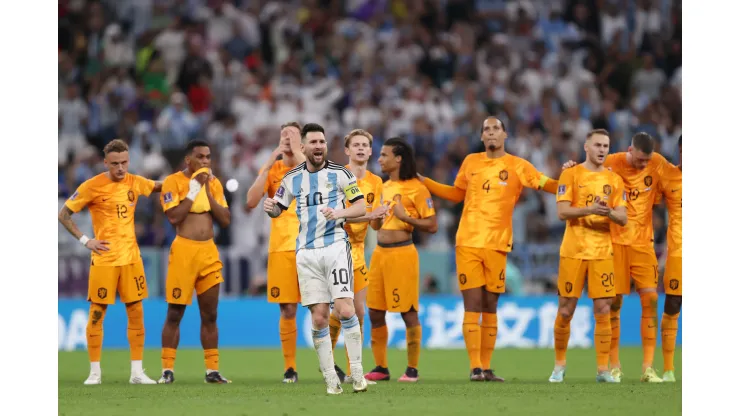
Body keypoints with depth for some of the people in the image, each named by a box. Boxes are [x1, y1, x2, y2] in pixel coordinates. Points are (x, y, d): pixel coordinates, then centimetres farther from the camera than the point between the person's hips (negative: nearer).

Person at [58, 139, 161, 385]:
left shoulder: (134, 183, 5)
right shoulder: (92, 187, -8)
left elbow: (161, 187, 22)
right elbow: (64, 215, -3)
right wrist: (85, 240, -9)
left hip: (131, 256, 4)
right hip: (104, 258, -4)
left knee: (136, 313, 3)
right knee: (97, 313, -2)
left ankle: (137, 372, 9)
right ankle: (95, 372, 6)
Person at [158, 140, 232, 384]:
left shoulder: (214, 183, 11)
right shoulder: (174, 182, -4)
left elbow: (226, 220, 4)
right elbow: (173, 217, -16)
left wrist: (207, 192, -4)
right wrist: (194, 189, -13)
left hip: (209, 251, 5)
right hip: (184, 250, -5)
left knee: (210, 314, 6)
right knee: (175, 313, -2)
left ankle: (212, 370, 9)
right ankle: (167, 370, 2)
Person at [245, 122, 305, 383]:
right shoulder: (272, 169, 9)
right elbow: (251, 202, -4)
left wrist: (296, 152, -16)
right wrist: (269, 164, -9)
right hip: (281, 248, 2)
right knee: (287, 310, 0)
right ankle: (289, 368, 7)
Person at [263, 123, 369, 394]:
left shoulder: (339, 174, 1)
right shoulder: (292, 178, 9)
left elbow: (361, 206, 0)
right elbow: (278, 209, 18)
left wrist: (340, 212, -19)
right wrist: (271, 207, -6)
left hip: (336, 246, -2)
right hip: (307, 252, 3)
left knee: (345, 309, -15)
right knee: (319, 318, -2)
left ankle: (357, 372, -7)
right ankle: (331, 379, 5)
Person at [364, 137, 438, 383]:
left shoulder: (416, 188, -8)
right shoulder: (385, 187, 16)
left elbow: (432, 225, -10)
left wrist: (405, 217, -18)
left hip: (401, 252, -8)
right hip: (380, 252, 8)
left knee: (408, 313, -4)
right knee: (375, 313, 7)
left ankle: (412, 370, 2)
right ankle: (381, 368, 15)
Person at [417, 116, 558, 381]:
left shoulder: (517, 166, 3)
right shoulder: (470, 163, 11)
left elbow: (548, 186, 2)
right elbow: (457, 194, 24)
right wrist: (423, 182, 20)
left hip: (497, 245, -1)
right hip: (467, 243, 1)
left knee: (490, 308, 4)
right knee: (472, 306, -5)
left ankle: (486, 367, 8)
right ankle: (475, 367, -7)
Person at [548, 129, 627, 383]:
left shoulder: (614, 180, 9)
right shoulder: (571, 175, 1)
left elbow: (623, 219, 5)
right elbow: (562, 212, -8)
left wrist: (609, 213, -18)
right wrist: (590, 209, -23)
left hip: (602, 252, 2)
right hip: (573, 252, -2)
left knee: (603, 311, -3)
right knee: (565, 311, 1)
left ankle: (603, 369, 1)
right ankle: (559, 366, 16)